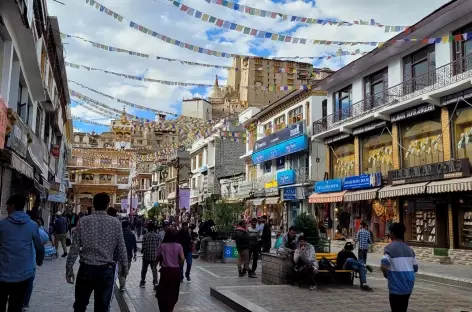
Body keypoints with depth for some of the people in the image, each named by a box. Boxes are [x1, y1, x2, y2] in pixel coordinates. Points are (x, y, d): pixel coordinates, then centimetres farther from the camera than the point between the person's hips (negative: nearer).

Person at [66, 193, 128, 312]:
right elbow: (121, 249, -1)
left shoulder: (83, 221, -4)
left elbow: (74, 247, -4)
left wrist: (69, 268, 5)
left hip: (86, 268, 0)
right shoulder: (116, 223, -5)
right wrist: (125, 267, 11)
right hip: (106, 270, 0)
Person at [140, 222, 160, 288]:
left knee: (144, 269, 15)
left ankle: (142, 282, 24)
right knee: (154, 269, 9)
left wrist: (142, 251, 12)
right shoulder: (157, 235, -2)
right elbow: (159, 246, -3)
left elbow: (144, 246, -9)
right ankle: (155, 282, -6)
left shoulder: (145, 236, -9)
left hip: (146, 256, -1)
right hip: (155, 256, 2)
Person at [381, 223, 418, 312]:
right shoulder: (409, 249, 9)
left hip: (396, 287, -6)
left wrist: (386, 274, -3)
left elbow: (383, 267, -22)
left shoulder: (389, 248, -11)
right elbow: (415, 268, 11)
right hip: (408, 286, 6)